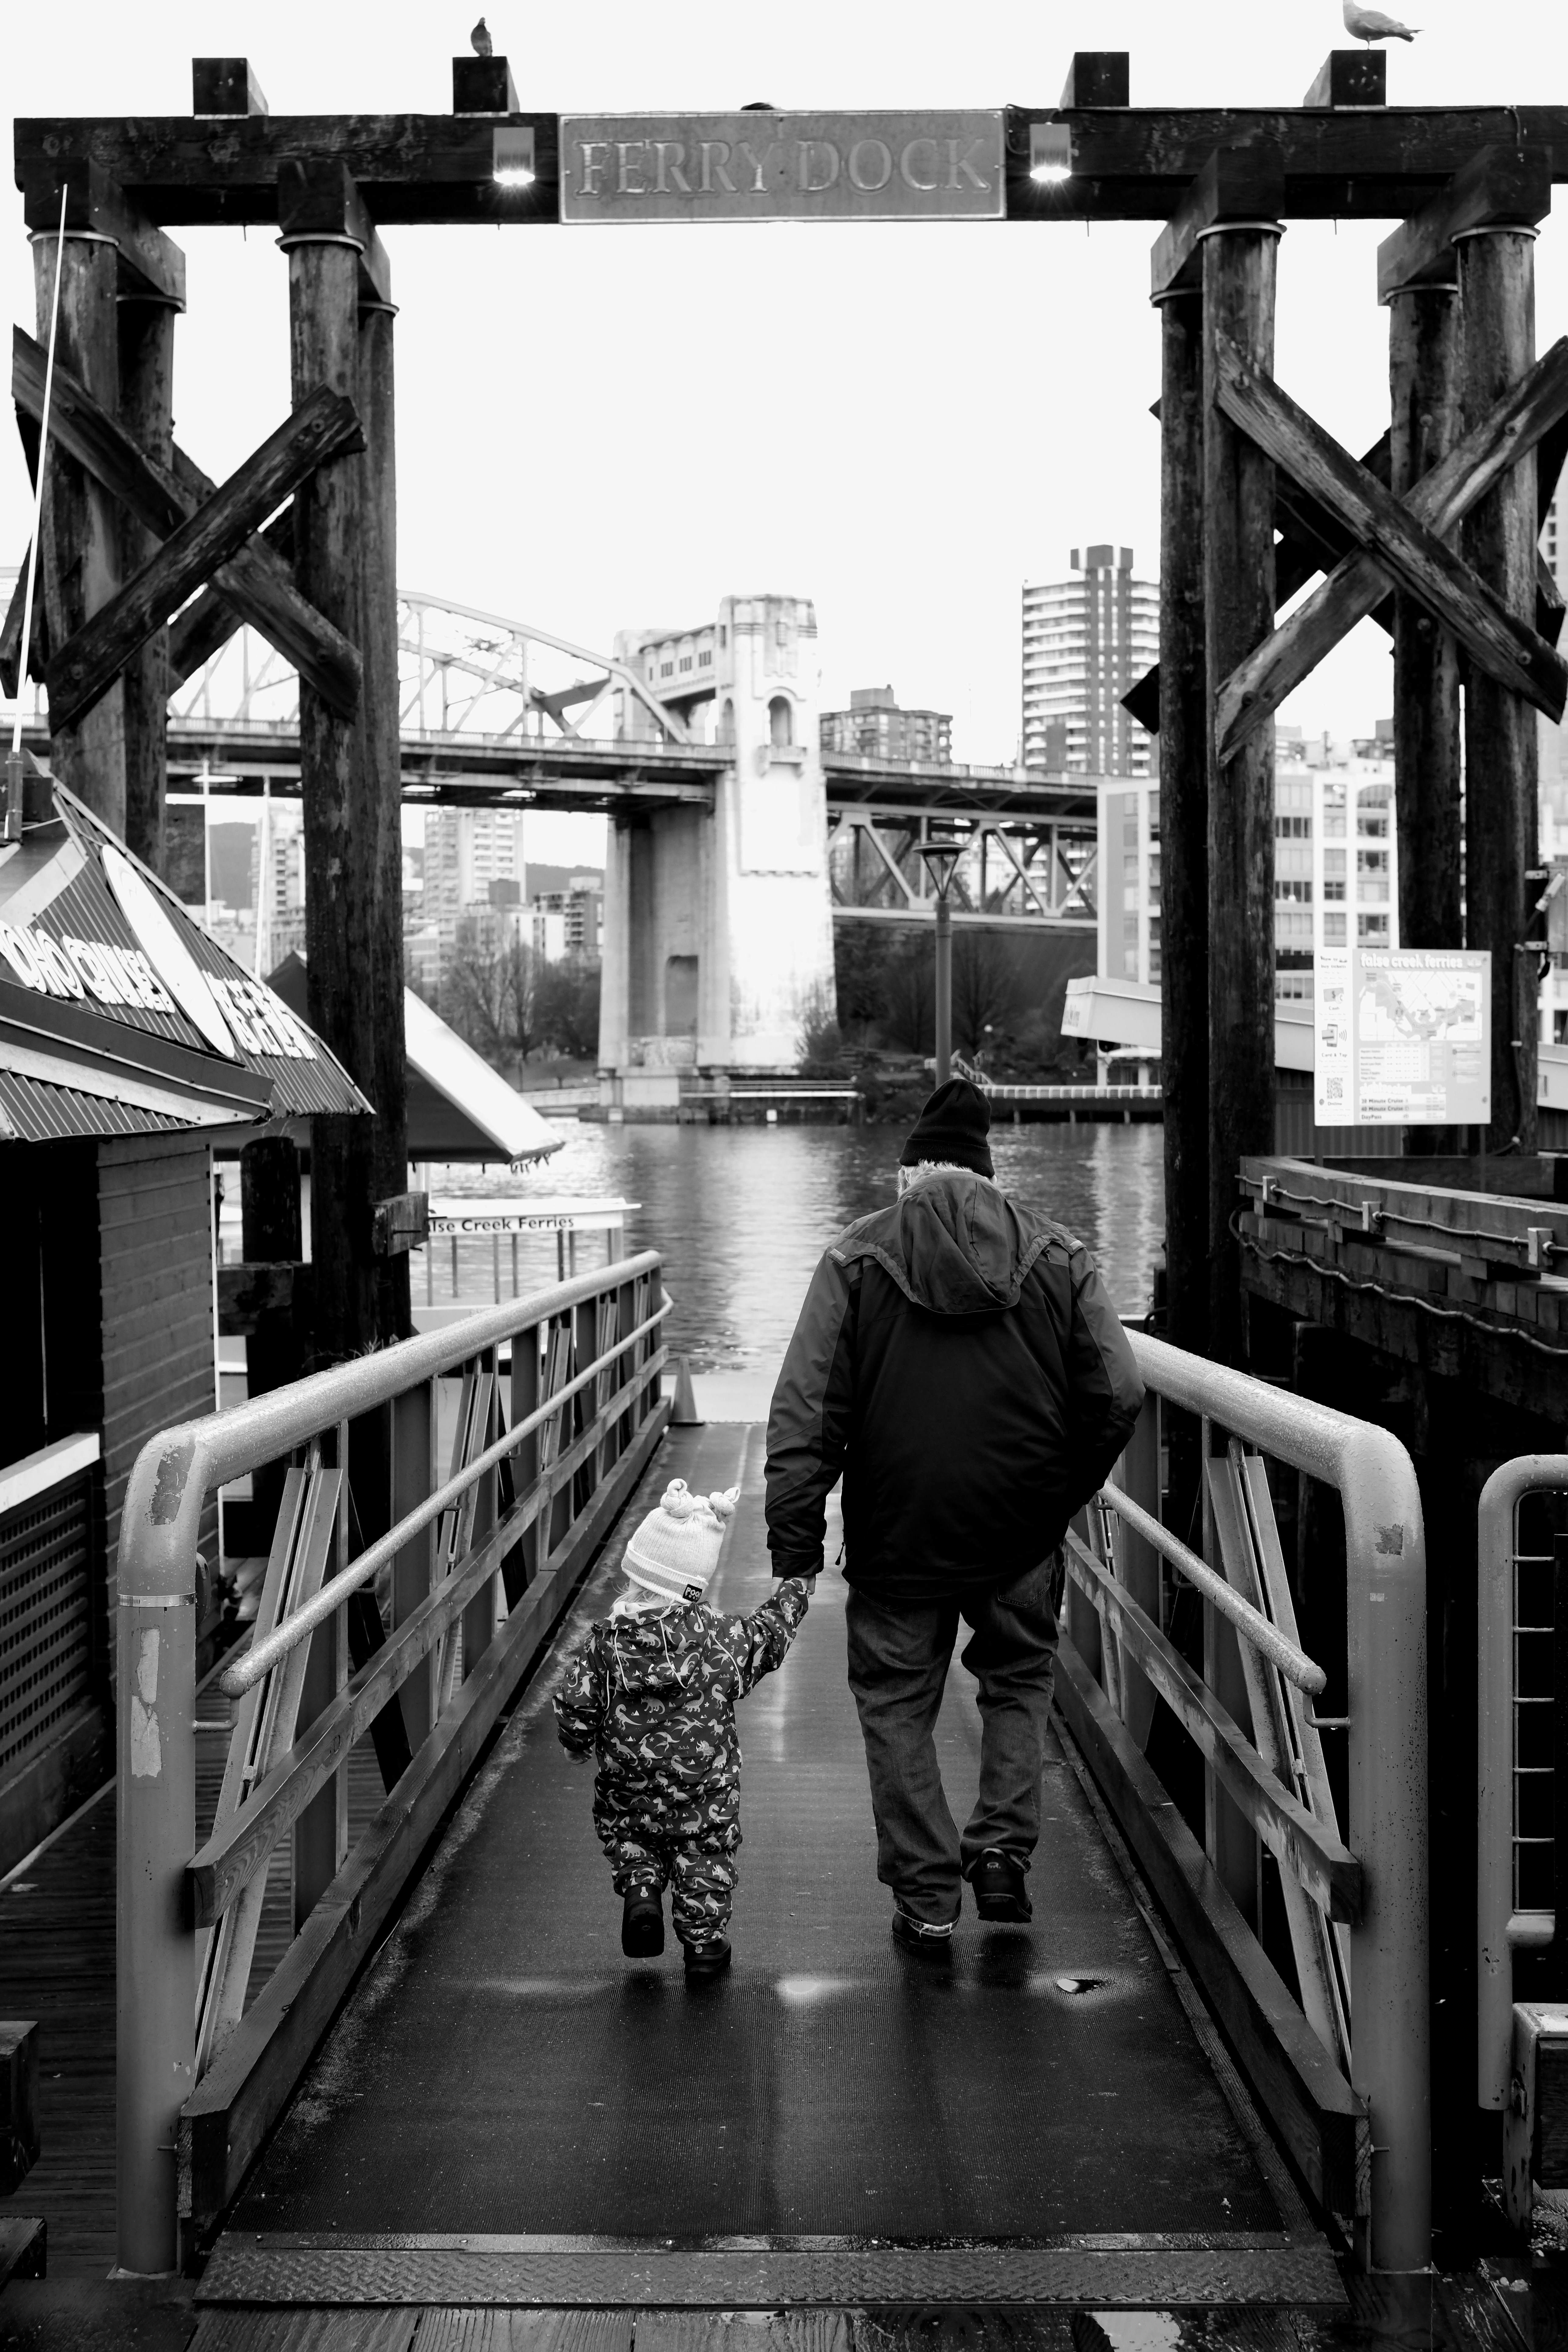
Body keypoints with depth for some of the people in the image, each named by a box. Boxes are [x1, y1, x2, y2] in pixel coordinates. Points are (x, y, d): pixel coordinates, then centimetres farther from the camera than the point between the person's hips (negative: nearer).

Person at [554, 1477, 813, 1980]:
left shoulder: (606, 1643, -13)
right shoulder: (722, 1640, -13)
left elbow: (575, 1708, -8)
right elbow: (770, 1634, 5)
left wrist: (579, 1743, 14)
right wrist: (796, 1584, 20)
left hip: (628, 1791, 0)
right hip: (705, 1793, 0)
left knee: (626, 1834, 27)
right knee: (705, 1861, 17)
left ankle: (639, 1889, 4)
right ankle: (704, 1942, 22)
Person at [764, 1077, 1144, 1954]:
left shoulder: (857, 1259, -3)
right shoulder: (1058, 1257, 2)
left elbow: (805, 1414, -8)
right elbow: (1120, 1395, -1)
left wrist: (794, 1544, -6)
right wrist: (1062, 1496, 11)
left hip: (897, 1535, -2)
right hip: (1019, 1530, 2)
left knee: (898, 1703, 12)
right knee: (1020, 1677, 25)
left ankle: (927, 1898, 12)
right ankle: (1004, 1848, 16)